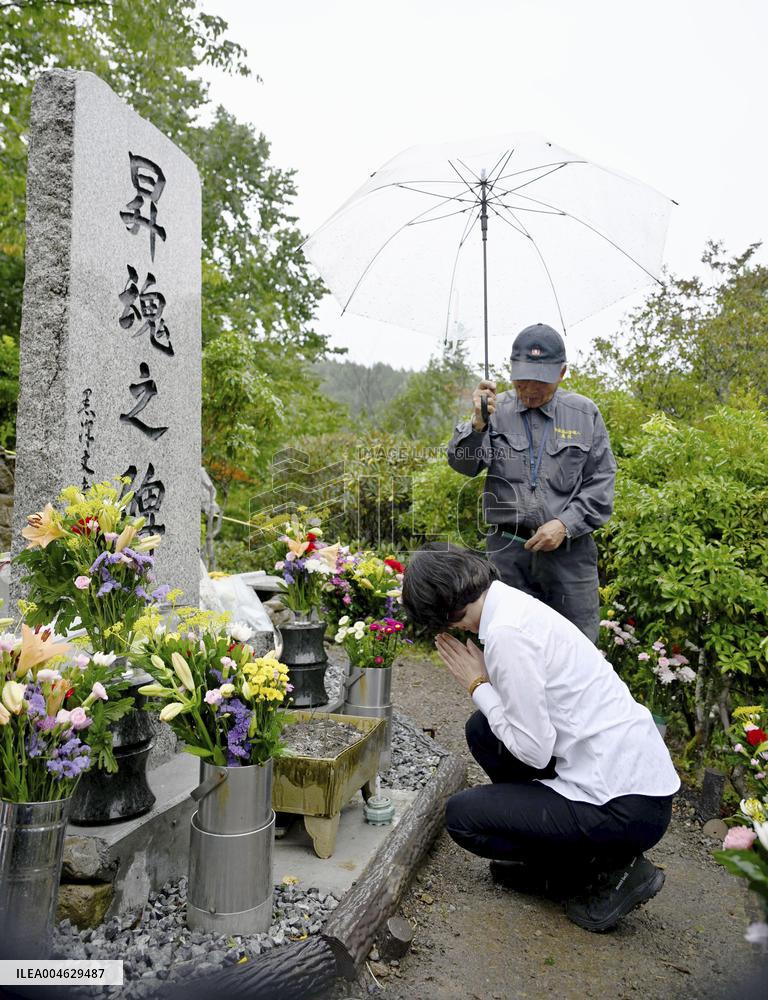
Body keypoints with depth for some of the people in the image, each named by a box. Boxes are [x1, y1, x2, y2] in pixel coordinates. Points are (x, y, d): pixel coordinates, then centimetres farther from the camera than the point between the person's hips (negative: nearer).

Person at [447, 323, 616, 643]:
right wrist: (478, 424, -23)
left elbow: (601, 482, 4)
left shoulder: (584, 413, 5)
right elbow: (463, 464, -4)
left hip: (569, 549, 0)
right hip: (508, 551, 0)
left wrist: (566, 524, -9)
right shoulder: (497, 409, 4)